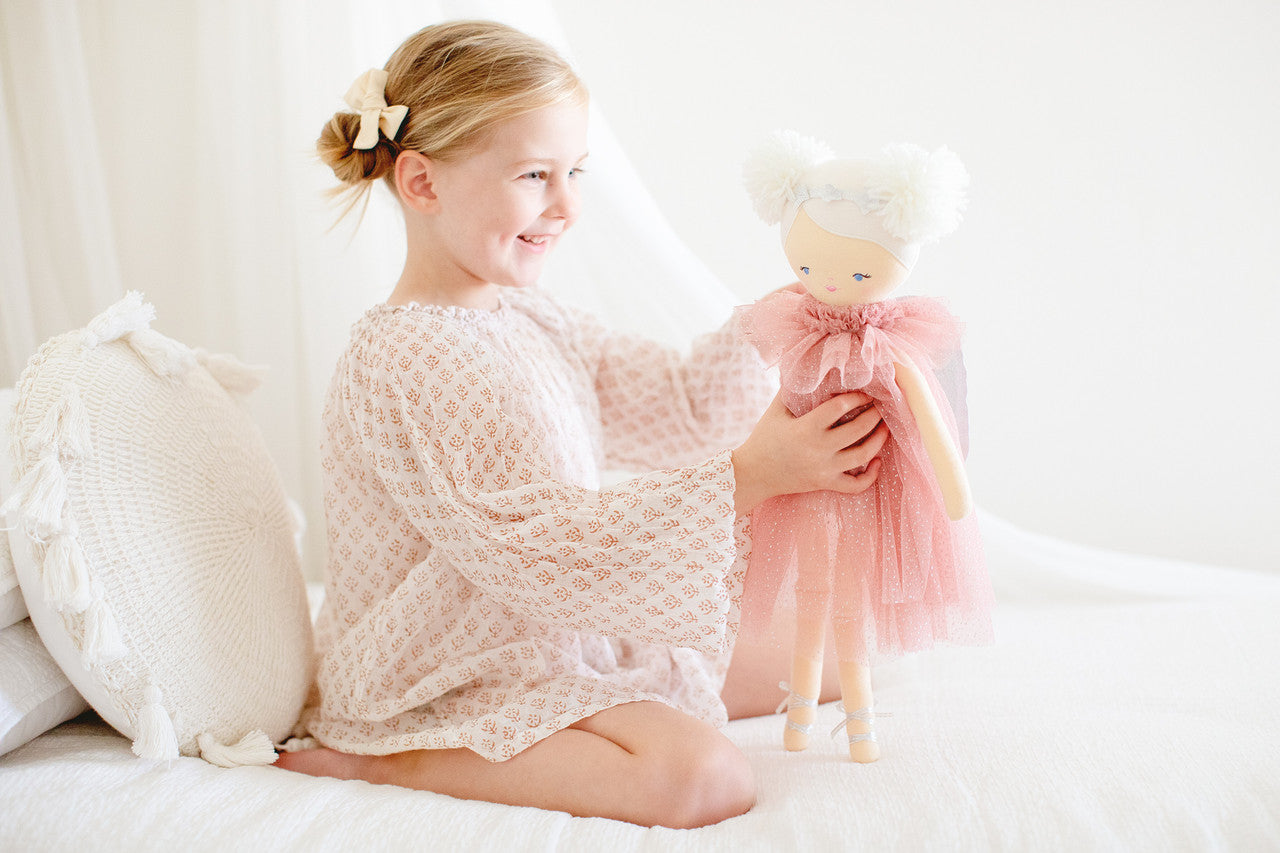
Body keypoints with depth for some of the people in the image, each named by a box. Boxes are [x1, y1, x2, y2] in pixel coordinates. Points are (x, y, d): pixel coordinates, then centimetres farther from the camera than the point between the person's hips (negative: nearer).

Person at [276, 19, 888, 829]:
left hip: (572, 638, 10)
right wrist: (746, 477, -32)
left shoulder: (528, 317, 6)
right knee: (707, 776, -31)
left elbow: (677, 412, 10)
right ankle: (386, 761, -15)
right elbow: (541, 544, -29)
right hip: (459, 681, -9)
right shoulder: (402, 361, -24)